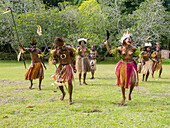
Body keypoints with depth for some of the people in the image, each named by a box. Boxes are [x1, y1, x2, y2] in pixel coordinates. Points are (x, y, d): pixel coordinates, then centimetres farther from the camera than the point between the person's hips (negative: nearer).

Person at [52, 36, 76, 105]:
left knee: (69, 81, -19)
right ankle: (63, 93, 39)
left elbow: (73, 58, 3)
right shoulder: (55, 51, -6)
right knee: (58, 82, 7)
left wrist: (74, 67, 7)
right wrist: (54, 61, -22)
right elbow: (55, 60, 4)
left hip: (69, 66, -3)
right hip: (61, 67, 4)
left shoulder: (69, 49, -11)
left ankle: (70, 98, -5)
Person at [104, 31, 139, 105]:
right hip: (123, 65, 0)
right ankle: (123, 97, 16)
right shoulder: (121, 48, -5)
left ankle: (130, 94, 21)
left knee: (133, 82, -11)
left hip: (131, 65, 0)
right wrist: (106, 44, -3)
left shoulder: (133, 48, -4)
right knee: (123, 82, -6)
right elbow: (110, 52, 3)